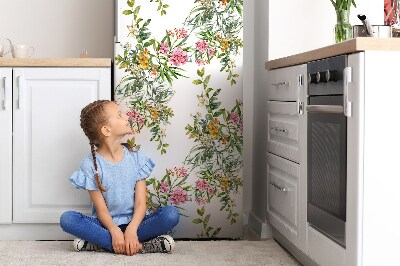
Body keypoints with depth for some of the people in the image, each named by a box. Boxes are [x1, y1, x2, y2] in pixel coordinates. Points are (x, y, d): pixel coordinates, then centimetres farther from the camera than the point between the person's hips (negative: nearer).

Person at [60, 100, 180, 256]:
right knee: (67, 219, -28)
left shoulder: (136, 157, 1)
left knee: (171, 214, -25)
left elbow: (141, 203, -6)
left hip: (133, 223, 2)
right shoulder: (91, 164, -5)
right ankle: (137, 246, -33)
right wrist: (114, 231, -30)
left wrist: (131, 229, -26)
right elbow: (101, 209, -10)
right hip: (106, 225, -2)